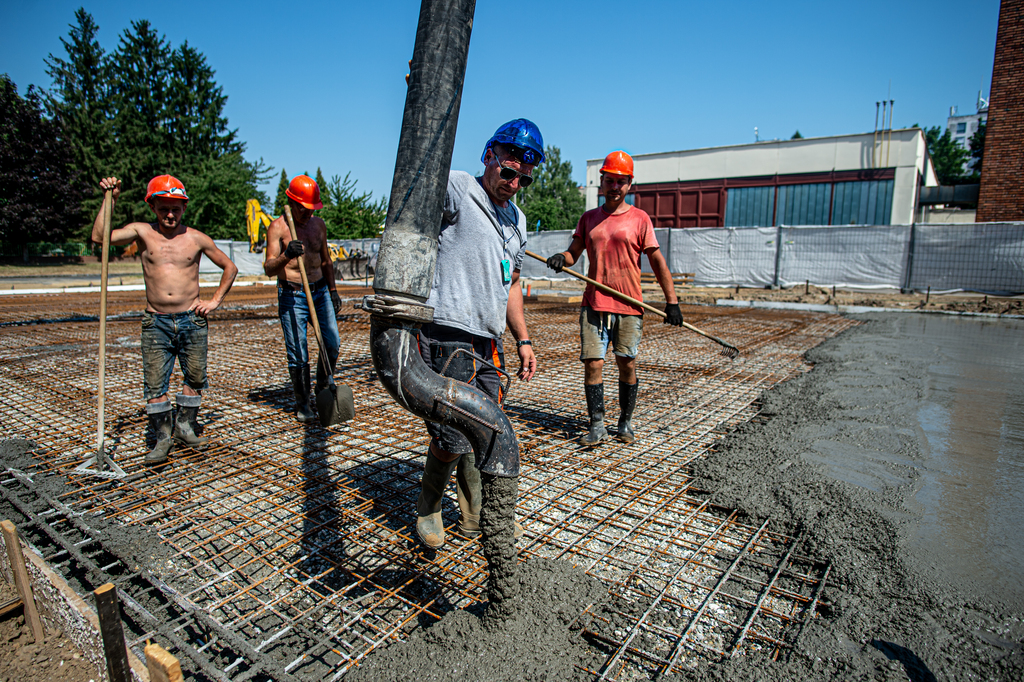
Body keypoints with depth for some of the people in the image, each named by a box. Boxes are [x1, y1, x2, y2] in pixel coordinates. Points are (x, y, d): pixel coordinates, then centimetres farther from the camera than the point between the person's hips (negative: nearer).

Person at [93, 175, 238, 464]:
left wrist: (215, 301, 5)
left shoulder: (197, 239, 2)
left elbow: (229, 267, 11)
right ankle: (162, 436, 14)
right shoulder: (141, 232, 3)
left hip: (192, 320, 1)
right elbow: (99, 237, -12)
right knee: (154, 383, 0)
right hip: (156, 323, 0)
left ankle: (185, 426, 27)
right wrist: (110, 199, -14)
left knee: (195, 377, 9)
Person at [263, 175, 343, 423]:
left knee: (332, 343, 1)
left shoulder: (318, 224, 10)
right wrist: (286, 255, -34)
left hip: (320, 291, 5)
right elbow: (269, 268, -15)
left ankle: (323, 389, 23)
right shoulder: (277, 228, -7)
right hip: (292, 296, -5)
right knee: (298, 354, -3)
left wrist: (332, 289, 20)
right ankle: (303, 405, 11)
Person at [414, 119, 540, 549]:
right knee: (453, 439, -5)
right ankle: (428, 509, 24)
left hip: (488, 343, 8)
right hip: (447, 336, -7)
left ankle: (476, 517, 32)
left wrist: (523, 339, 19)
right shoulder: (455, 189, -3)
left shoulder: (516, 219, 19)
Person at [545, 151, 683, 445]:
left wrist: (672, 301, -5)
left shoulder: (639, 219, 4)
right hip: (594, 304, 2)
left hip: (629, 305, -2)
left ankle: (625, 422, 18)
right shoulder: (589, 218, 14)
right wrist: (562, 258, -13)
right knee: (593, 364, -3)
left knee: (627, 365, 3)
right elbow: (574, 252, 12)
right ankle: (597, 425, 5)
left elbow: (657, 261, 2)